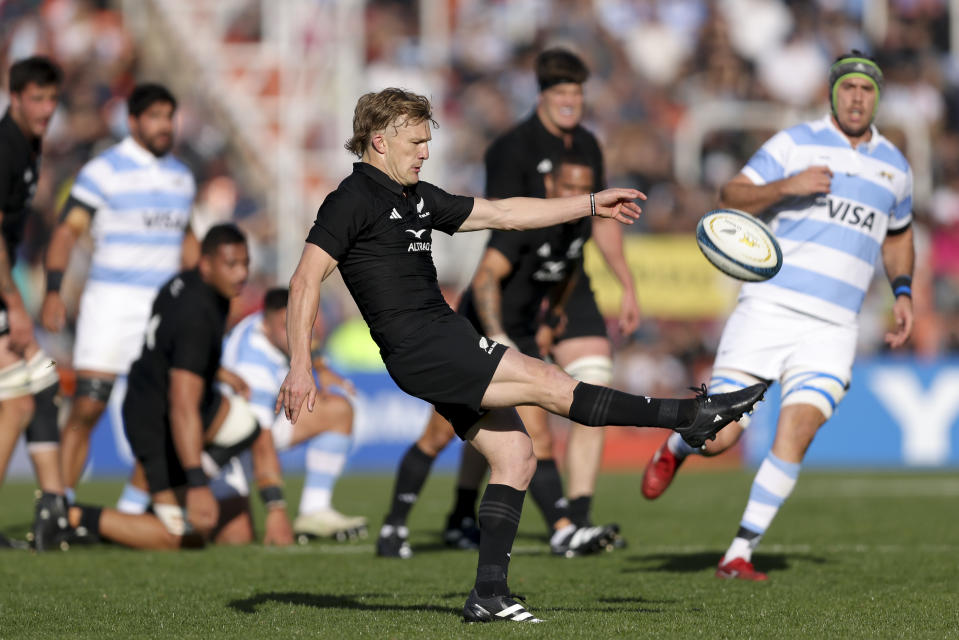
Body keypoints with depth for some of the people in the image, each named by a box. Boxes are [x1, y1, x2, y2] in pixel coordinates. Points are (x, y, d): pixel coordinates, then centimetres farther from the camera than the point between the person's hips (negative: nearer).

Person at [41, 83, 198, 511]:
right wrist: (53, 291, -19)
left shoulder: (182, 176, 14)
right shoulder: (103, 171, -4)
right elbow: (68, 231, -8)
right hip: (111, 301, -5)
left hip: (165, 307, 5)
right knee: (87, 408, -10)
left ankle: (135, 505, 9)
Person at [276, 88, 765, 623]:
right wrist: (301, 367, -24)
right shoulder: (354, 200, -7)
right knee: (550, 383, -10)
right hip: (420, 349, -10)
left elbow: (503, 214, 25)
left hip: (447, 343, 10)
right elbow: (306, 279, -15)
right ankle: (692, 417, -6)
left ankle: (489, 594, 4)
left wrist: (593, 205, 24)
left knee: (515, 458, 5)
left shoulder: (418, 197, 19)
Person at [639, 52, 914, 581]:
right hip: (769, 308, -3)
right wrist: (786, 185, -18)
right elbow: (730, 198, -2)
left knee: (795, 434, -16)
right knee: (718, 436, -8)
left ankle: (740, 553, -7)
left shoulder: (894, 166, 16)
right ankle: (675, 449, 29)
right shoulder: (794, 143, 3)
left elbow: (897, 237, 31)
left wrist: (902, 292, 16)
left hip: (832, 327, 3)